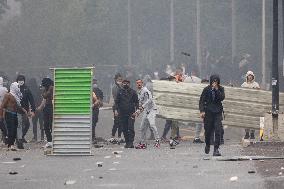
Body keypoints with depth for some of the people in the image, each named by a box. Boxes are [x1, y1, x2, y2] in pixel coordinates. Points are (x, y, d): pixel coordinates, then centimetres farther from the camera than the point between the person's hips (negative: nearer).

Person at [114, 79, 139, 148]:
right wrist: (116, 110, -2)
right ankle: (127, 142, 12)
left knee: (131, 128, -11)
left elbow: (136, 102, 7)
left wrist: (136, 110, -5)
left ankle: (131, 142, -13)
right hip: (122, 113, 2)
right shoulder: (120, 92, 9)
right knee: (124, 129, 5)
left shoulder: (133, 92, 5)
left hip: (131, 113, -2)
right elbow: (117, 102, 10)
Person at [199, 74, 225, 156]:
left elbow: (222, 98, -13)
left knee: (218, 130, -12)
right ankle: (207, 145, 35)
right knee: (208, 130, 7)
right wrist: (202, 111, -11)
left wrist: (217, 89, -20)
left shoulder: (221, 89, 2)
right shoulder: (207, 89, -1)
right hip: (208, 112, 0)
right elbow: (201, 100, 0)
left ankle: (216, 149, -12)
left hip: (218, 112, 0)